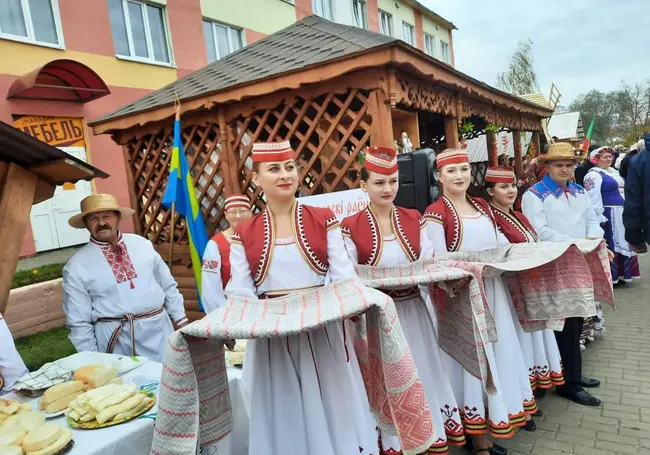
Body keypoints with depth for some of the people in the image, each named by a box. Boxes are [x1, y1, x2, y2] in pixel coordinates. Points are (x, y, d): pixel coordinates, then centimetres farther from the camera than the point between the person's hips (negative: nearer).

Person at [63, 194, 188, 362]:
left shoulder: (142, 244, 4)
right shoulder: (76, 266, -3)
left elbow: (168, 286, 9)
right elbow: (79, 321, -1)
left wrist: (182, 321, 8)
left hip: (158, 329, 2)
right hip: (115, 337, -2)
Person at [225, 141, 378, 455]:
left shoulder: (324, 220, 0)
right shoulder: (244, 234, 2)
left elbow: (344, 275, -3)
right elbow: (239, 291, -1)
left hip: (322, 331, 0)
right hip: (271, 338, 1)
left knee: (331, 406, 12)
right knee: (284, 414, 12)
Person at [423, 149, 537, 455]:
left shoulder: (482, 207, 10)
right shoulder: (435, 214, -12)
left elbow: (500, 244, 17)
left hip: (492, 288, 7)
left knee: (499, 348, 17)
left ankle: (507, 409, 39)